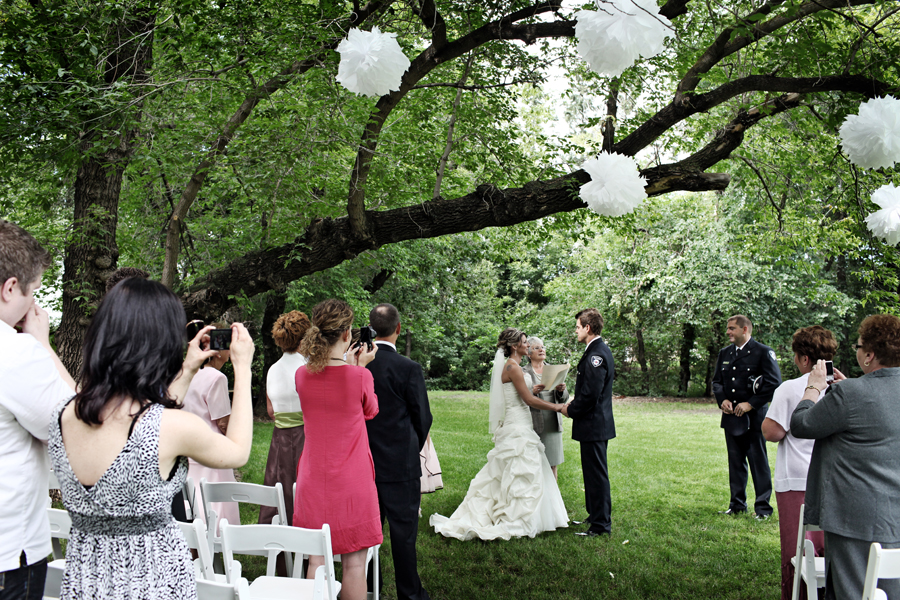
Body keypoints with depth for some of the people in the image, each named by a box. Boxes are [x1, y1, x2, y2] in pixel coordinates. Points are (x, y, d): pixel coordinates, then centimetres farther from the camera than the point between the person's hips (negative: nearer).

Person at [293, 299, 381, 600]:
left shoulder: (302, 375, -3)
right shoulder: (359, 376, -15)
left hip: (314, 481, 4)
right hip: (352, 482, -4)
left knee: (317, 559, 11)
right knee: (354, 563, 6)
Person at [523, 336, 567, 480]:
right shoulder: (523, 372, 0)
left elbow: (564, 399, 11)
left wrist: (562, 390, -10)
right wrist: (532, 392, -23)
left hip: (552, 424, 4)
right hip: (534, 424, -4)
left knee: (552, 464, 8)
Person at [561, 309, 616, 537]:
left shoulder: (596, 354, -21)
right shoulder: (600, 350, 12)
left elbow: (590, 394, -24)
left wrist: (570, 410, -11)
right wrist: (573, 402, 9)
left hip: (593, 424, -11)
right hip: (597, 423, 11)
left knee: (597, 474, -2)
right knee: (592, 473, 19)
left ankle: (601, 525, 7)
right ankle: (595, 516, 32)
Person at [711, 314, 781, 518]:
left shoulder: (763, 352, -6)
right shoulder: (724, 353, 13)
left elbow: (774, 382, -10)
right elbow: (717, 381, 18)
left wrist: (751, 404, -14)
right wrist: (722, 400, -1)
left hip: (754, 417, -6)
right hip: (731, 417, 6)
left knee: (758, 461, 0)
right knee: (735, 461, 12)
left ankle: (763, 506, 11)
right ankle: (737, 504, 22)